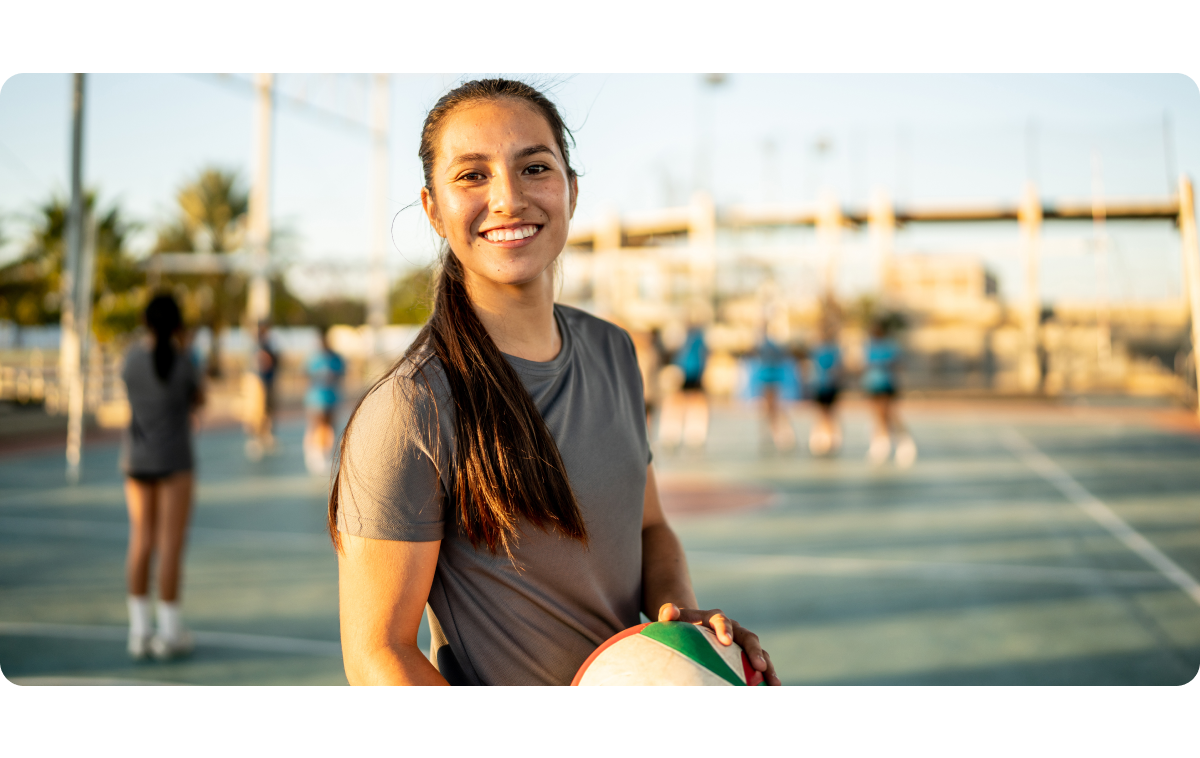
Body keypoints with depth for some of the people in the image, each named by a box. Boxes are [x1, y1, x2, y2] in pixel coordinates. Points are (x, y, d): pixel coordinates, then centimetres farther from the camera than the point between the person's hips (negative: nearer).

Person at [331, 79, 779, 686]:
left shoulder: (612, 351, -4)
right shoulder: (407, 412, -24)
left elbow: (649, 527, 5)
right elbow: (376, 654, -21)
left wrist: (684, 617, -13)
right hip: (484, 677, -5)